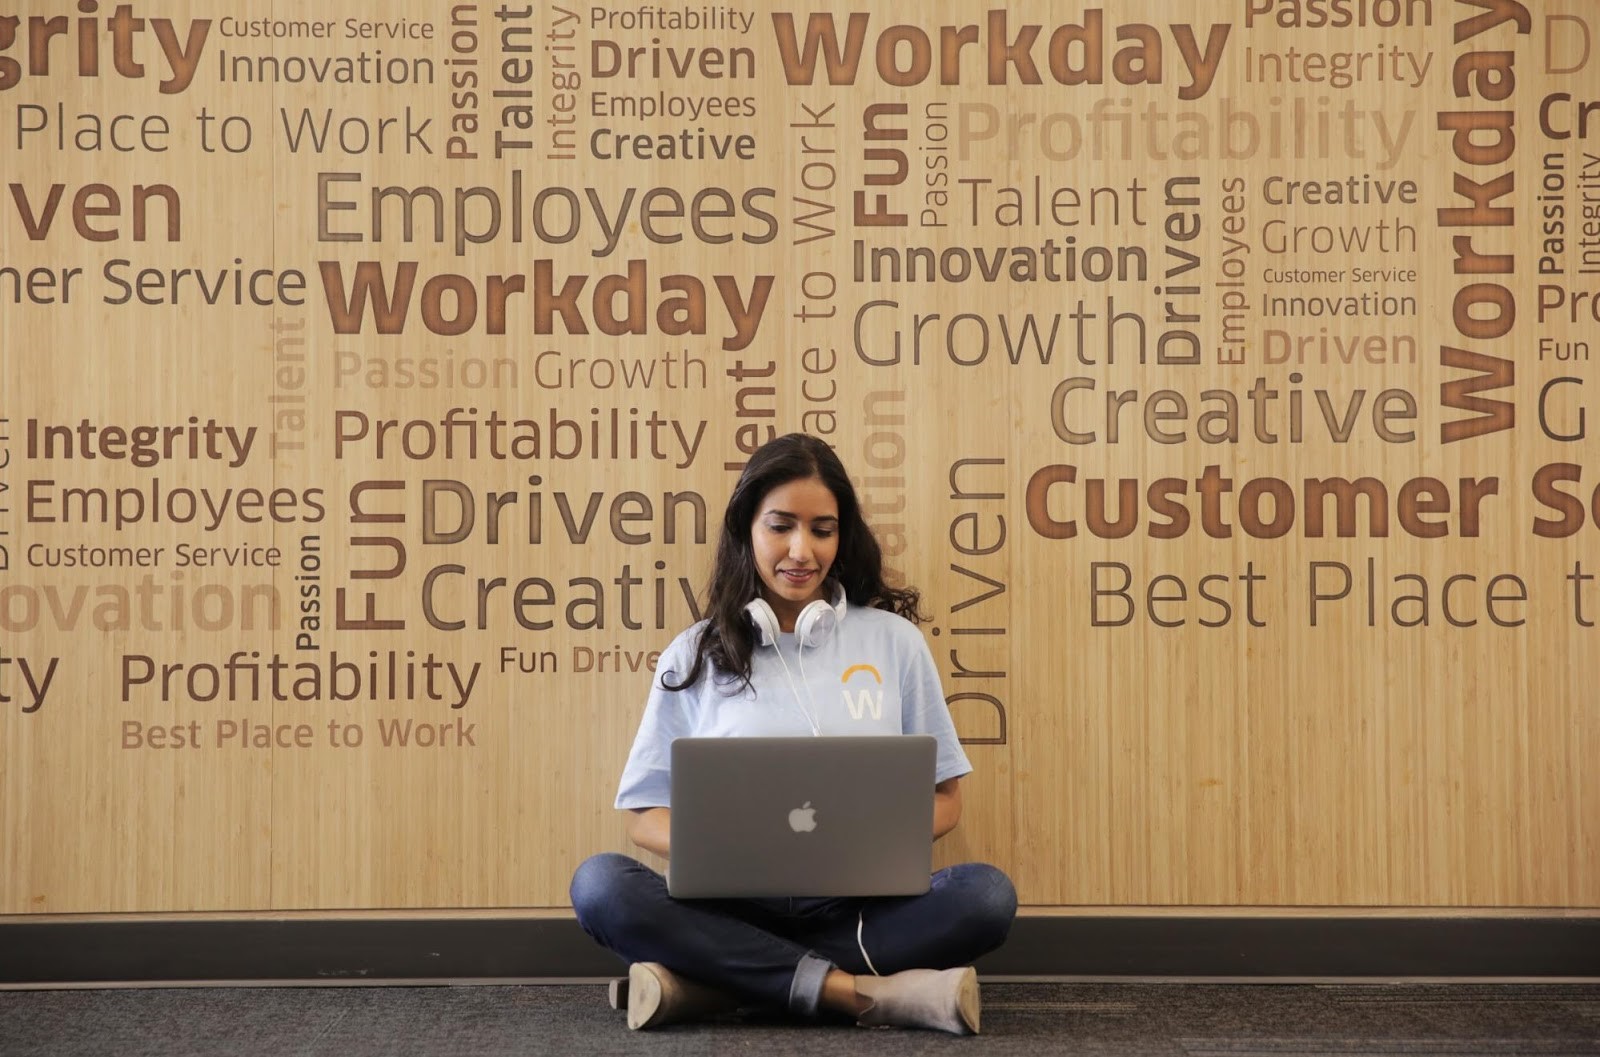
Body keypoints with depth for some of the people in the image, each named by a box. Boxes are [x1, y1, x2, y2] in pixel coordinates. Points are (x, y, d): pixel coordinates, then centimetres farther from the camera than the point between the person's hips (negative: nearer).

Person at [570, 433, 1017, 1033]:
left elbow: (944, 798, 10)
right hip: (734, 907, 0)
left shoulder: (893, 640, 8)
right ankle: (866, 994, -30)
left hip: (860, 906, 1)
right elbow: (645, 814, 7)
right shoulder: (695, 656, 8)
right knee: (599, 884, -28)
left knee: (987, 894, -28)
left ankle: (707, 986, -28)